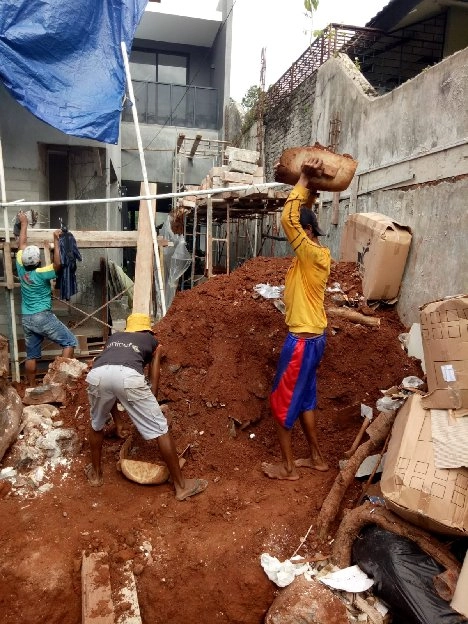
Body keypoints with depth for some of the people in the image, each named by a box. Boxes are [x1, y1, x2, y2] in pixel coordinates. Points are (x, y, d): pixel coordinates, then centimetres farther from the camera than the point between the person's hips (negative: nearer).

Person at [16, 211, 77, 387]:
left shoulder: (21, 269, 1)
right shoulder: (40, 274, -15)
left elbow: (22, 245, 12)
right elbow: (57, 264, -26)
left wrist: (24, 223, 22)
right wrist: (56, 240, -22)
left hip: (26, 319, 7)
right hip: (43, 317, -7)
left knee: (31, 355, 13)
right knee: (70, 342, 0)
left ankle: (31, 387, 20)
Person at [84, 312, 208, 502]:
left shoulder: (113, 337, 41)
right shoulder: (152, 341, 33)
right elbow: (153, 382, 27)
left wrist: (116, 416, 47)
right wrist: (148, 407, 37)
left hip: (96, 374, 4)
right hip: (128, 376, -3)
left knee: (96, 425, 31)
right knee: (160, 428, 9)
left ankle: (96, 474, 47)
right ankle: (181, 486, 18)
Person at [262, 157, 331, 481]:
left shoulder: (312, 255, -19)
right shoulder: (316, 254, 8)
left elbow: (289, 219, -27)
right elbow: (298, 219, 21)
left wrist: (304, 180, -18)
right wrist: (308, 191, 12)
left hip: (302, 340, -10)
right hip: (312, 337, 10)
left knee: (283, 401, 3)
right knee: (304, 398, 19)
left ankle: (288, 466, 17)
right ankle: (317, 457, 32)